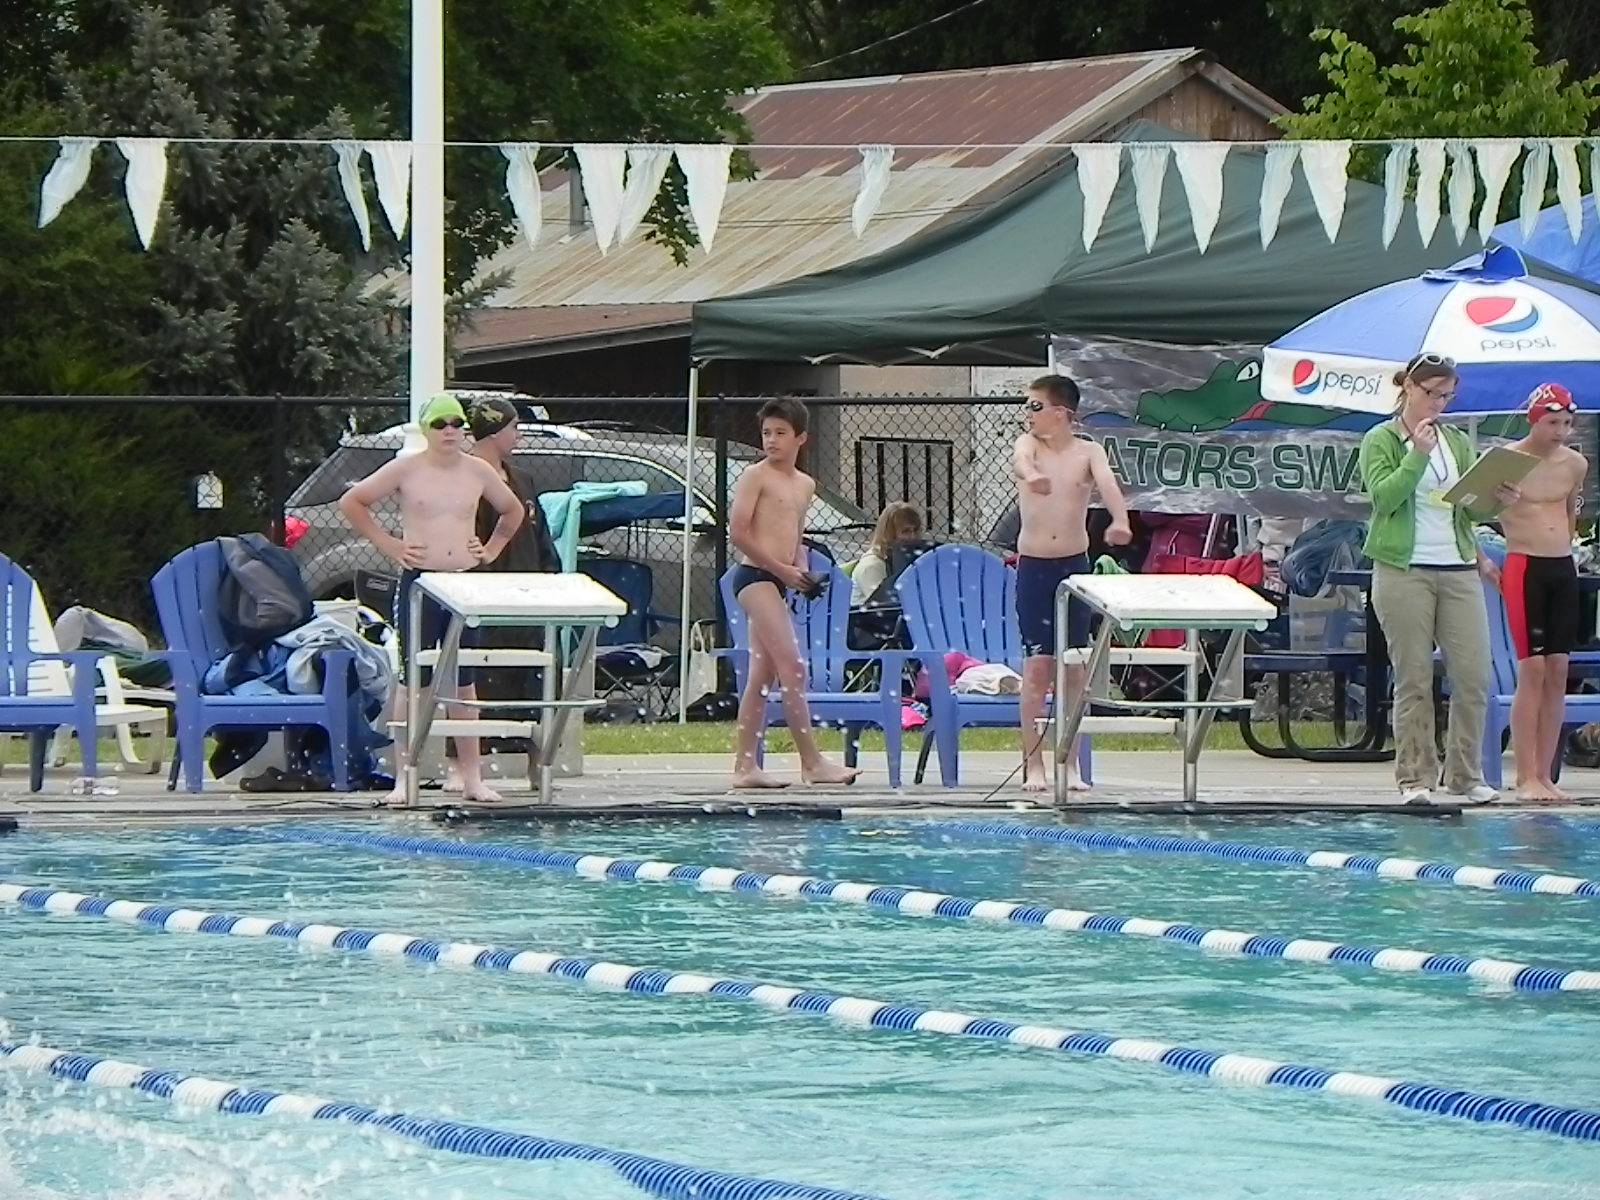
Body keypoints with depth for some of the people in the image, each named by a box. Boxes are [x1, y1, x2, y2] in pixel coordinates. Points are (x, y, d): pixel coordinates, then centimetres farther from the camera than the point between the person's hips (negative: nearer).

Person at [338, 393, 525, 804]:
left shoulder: (478, 472, 8)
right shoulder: (406, 470, -2)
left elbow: (513, 511, 25)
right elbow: (351, 503, 1)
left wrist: (491, 550, 11)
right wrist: (390, 545, -3)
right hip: (418, 582, -3)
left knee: (464, 681, 7)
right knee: (414, 681, -3)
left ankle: (472, 778, 9)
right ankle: (403, 778, -1)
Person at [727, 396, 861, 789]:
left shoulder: (805, 485, 17)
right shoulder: (756, 476, -6)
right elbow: (738, 532, -12)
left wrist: (802, 571, 7)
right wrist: (783, 569, -13)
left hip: (778, 580, 8)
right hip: (754, 576, -8)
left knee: (762, 676, 8)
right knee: (793, 667, -13)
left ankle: (745, 766, 11)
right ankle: (811, 762, -14)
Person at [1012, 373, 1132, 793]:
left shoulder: (1089, 452, 0)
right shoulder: (1029, 444, 0)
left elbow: (1107, 484, -20)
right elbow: (1022, 460, -25)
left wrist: (1120, 522, -43)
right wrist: (1030, 475, -52)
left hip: (1074, 565, 1)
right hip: (1033, 566, -1)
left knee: (1073, 667, 4)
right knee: (1037, 665, -4)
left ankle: (1070, 766, 10)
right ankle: (1033, 766, -1)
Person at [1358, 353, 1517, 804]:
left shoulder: (1457, 442, 15)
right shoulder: (1381, 441, 1)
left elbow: (1471, 510, 14)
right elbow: (1384, 496, -13)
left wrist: (1497, 501, -6)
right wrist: (1419, 454, -19)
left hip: (1459, 571, 4)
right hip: (1404, 571, -4)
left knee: (1473, 676, -2)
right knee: (1414, 679, -3)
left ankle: (1466, 774, 8)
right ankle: (1416, 778, 2)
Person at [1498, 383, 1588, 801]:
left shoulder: (1575, 465, 8)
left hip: (1563, 569, 6)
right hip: (1524, 567, -6)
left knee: (1557, 673, 3)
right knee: (1532, 672, -10)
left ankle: (1544, 775, 7)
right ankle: (1526, 778, -8)